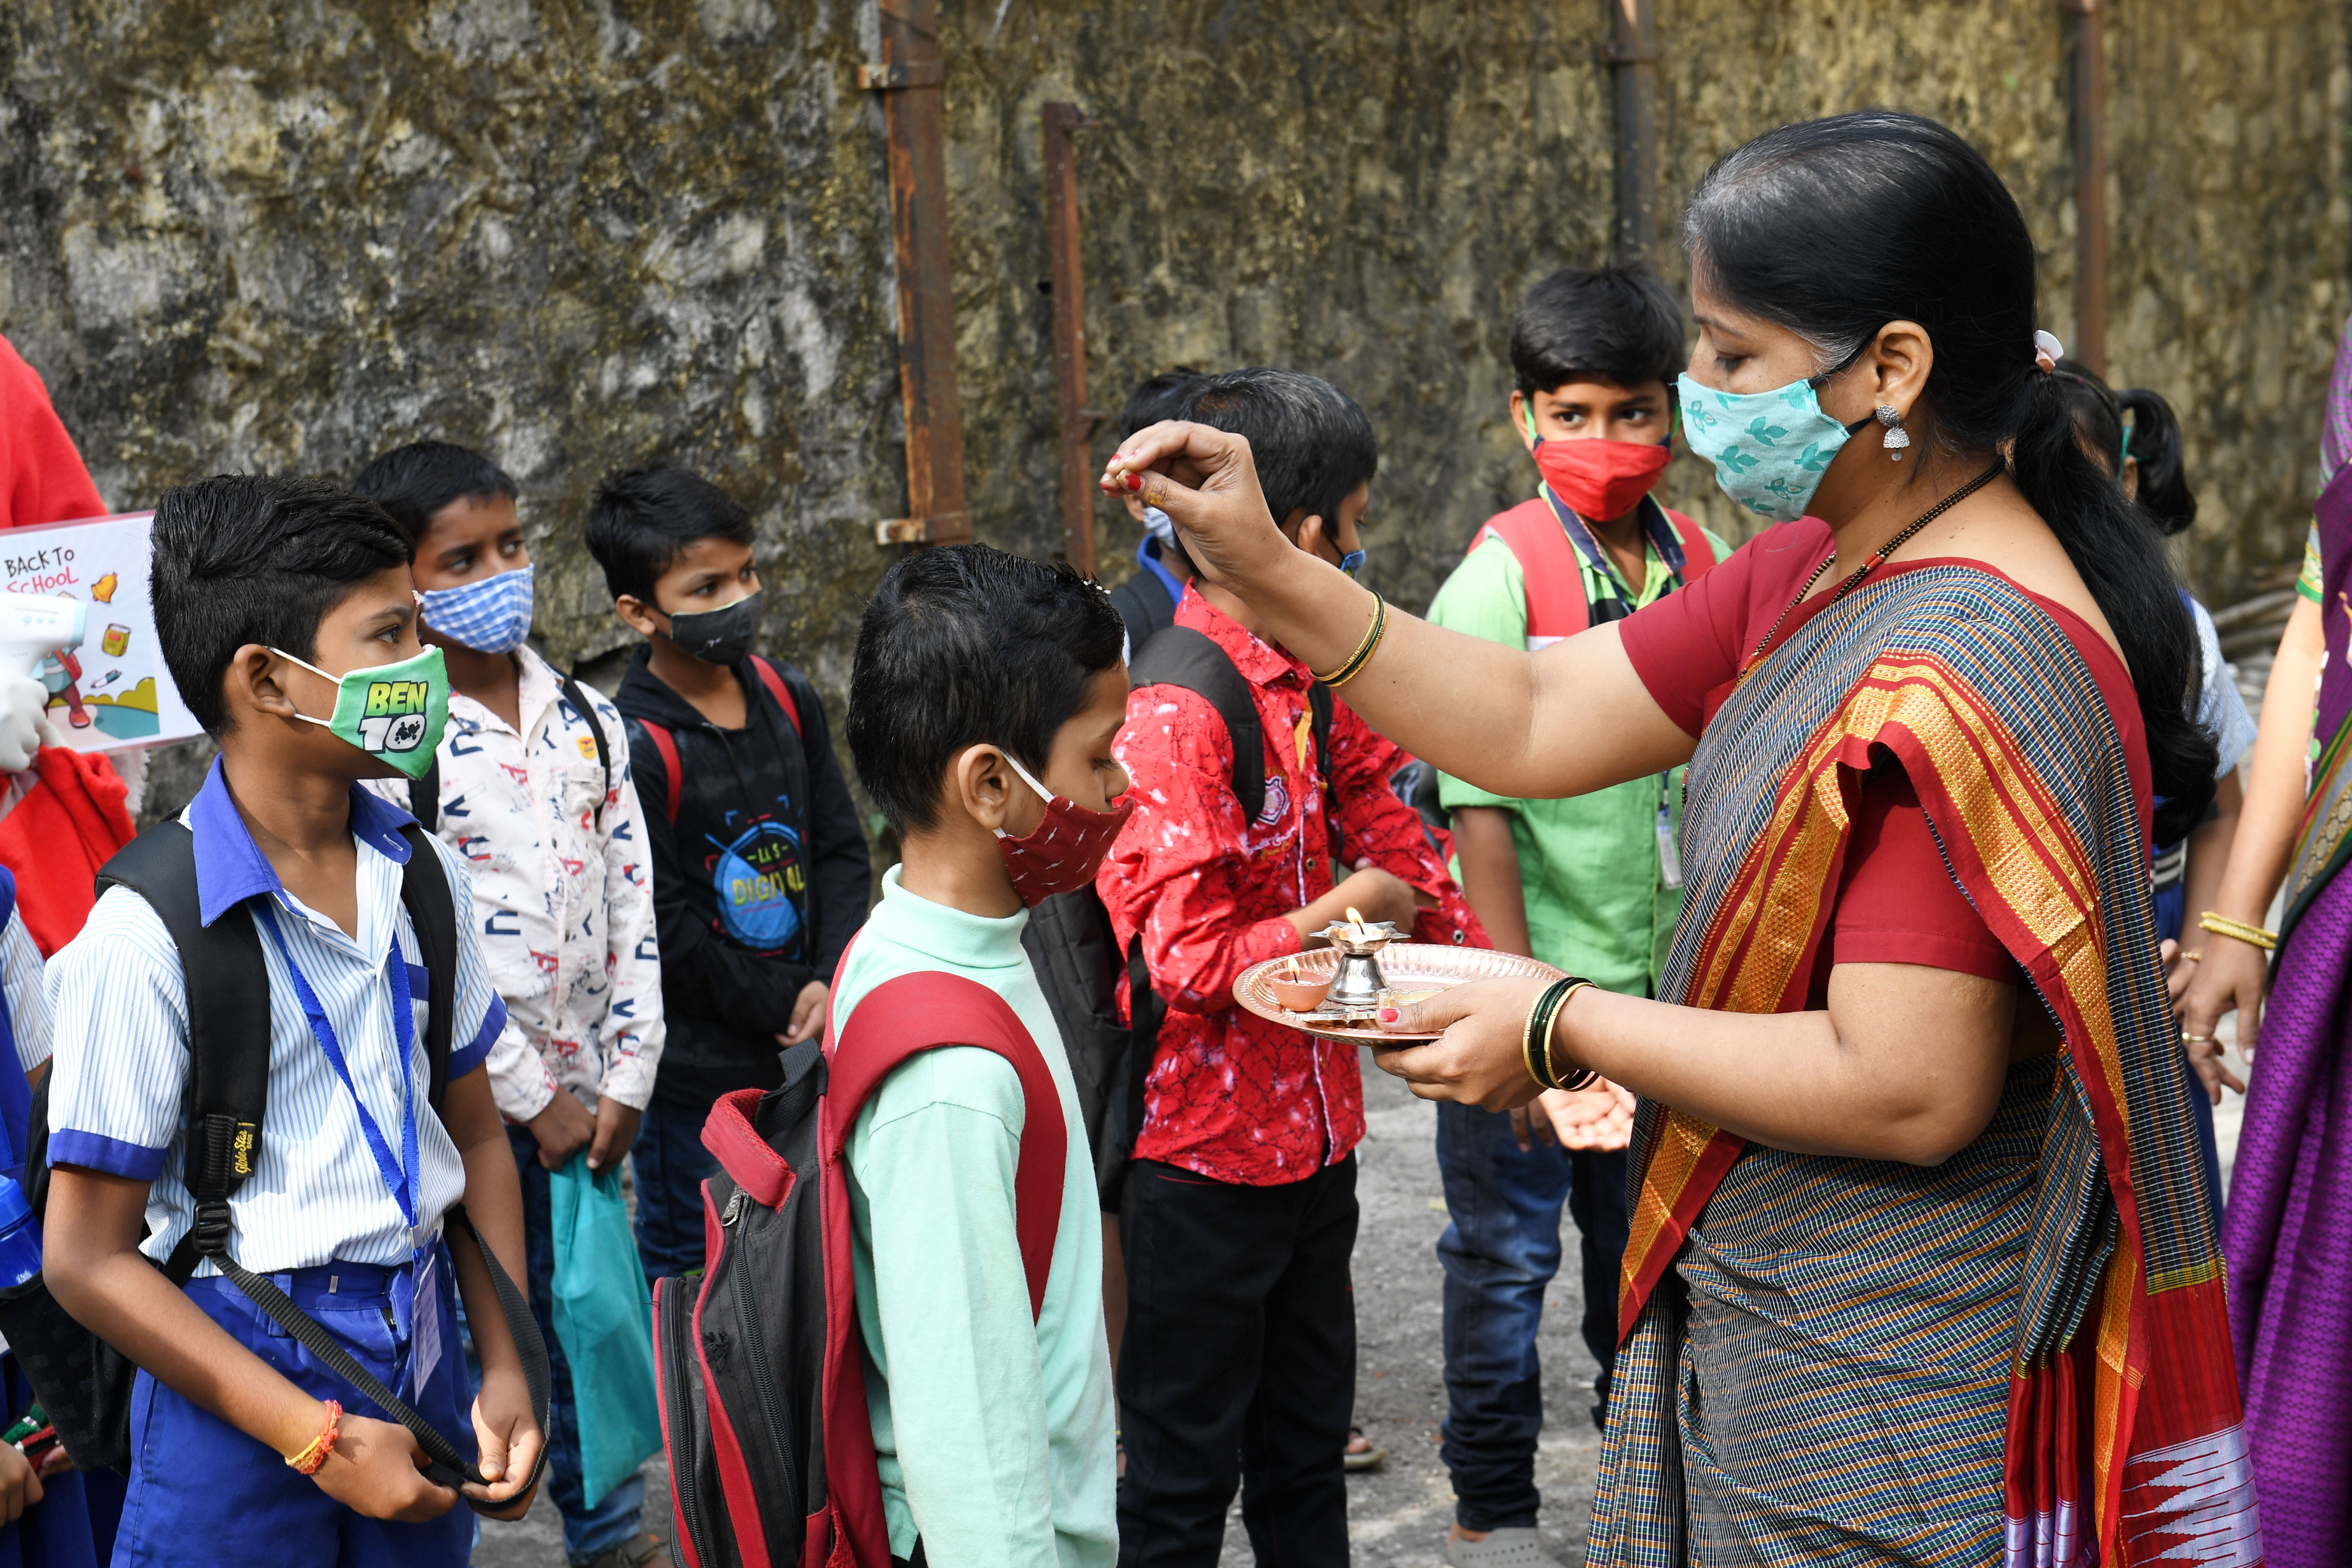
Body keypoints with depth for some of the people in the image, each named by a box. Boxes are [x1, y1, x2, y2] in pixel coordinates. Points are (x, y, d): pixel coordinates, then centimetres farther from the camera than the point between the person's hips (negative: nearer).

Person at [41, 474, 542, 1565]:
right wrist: (317, 1437, -15)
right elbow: (89, 1259, -14)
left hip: (419, 1355, 5)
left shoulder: (423, 877, 2)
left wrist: (506, 1373, 1)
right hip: (236, 1390, -5)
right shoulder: (149, 930, -16)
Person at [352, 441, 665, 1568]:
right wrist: (534, 1097, -11)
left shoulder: (585, 718, 6)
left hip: (583, 1097, 5)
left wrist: (626, 1080, 2)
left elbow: (631, 901, 8)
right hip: (469, 1100, -5)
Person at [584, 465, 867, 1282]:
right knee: (689, 1276, 7)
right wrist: (782, 1010, -11)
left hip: (806, 1044, 6)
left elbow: (840, 846, 8)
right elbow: (661, 928, -17)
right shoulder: (633, 747, -18)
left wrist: (829, 982, -6)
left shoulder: (788, 699, 3)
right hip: (696, 1072, -6)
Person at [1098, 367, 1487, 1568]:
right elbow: (1188, 961, -23)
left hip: (1313, 1131, 9)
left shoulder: (1321, 684, 6)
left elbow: (1394, 852, 12)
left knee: (1307, 1446, 21)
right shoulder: (1170, 712, -23)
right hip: (1203, 1157, -9)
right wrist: (1348, 909, -10)